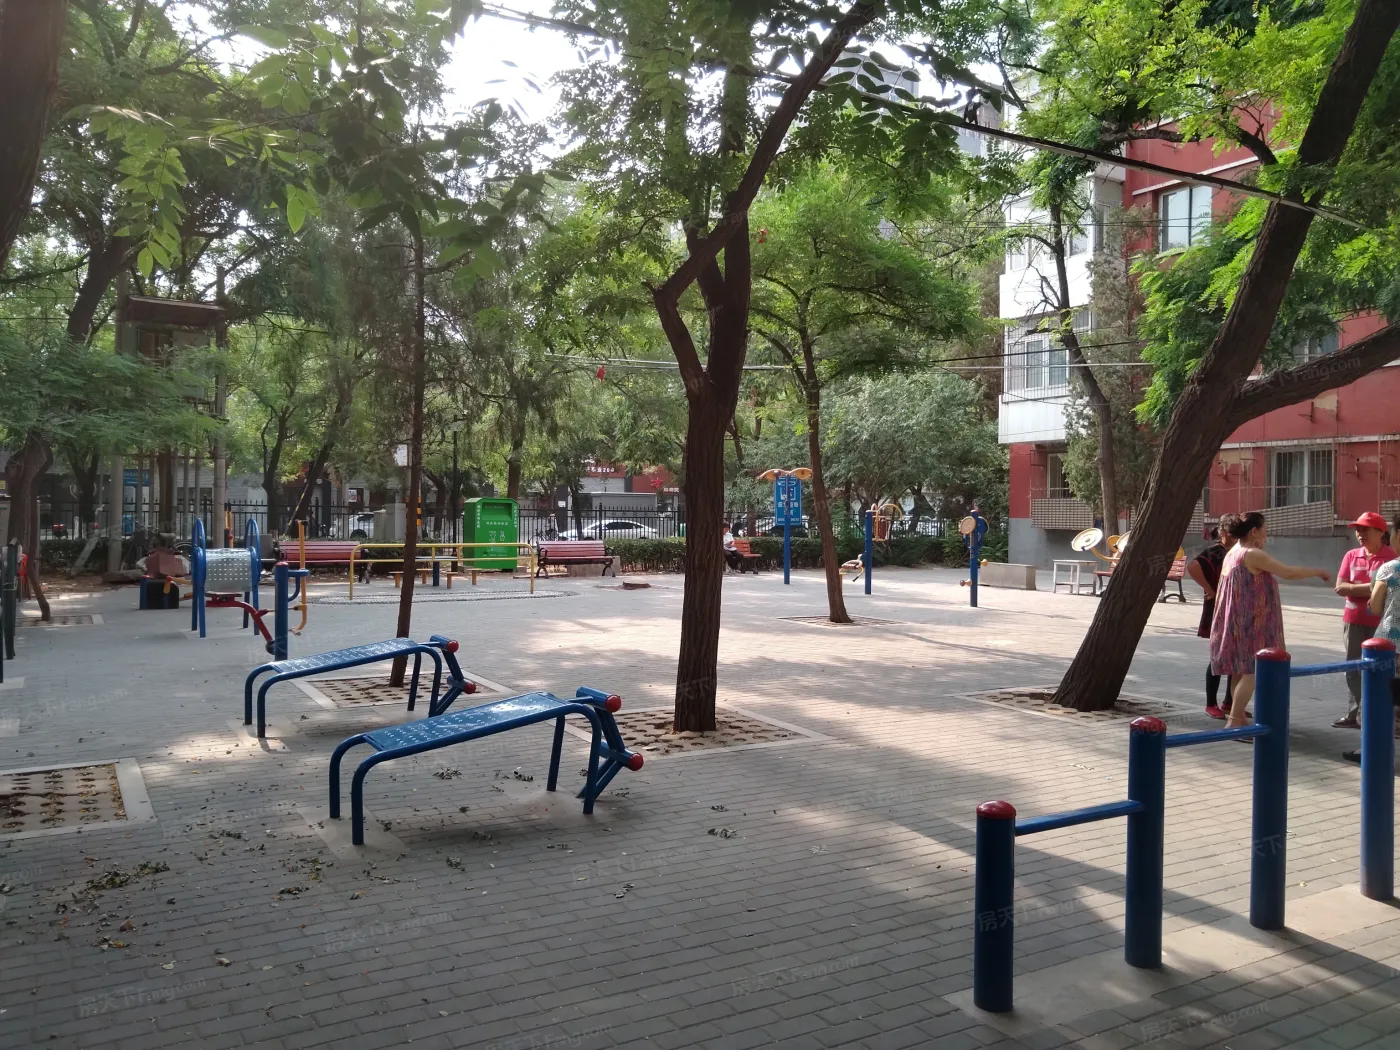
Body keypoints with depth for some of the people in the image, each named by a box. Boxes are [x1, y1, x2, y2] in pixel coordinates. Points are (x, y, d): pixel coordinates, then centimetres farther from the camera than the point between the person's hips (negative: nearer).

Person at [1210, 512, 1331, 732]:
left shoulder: (1232, 553, 14)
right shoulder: (1253, 554, -15)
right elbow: (1289, 573, -18)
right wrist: (1318, 571, -2)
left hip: (1236, 623, 10)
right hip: (1251, 623, -10)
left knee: (1240, 672, 13)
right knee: (1251, 672, -9)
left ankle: (1238, 719, 17)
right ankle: (1234, 722, -13)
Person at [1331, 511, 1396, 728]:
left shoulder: (1390, 557, -7)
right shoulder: (1351, 555, 6)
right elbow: (1339, 588, -1)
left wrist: (1353, 588, -13)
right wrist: (1369, 588, -12)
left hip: (1379, 622, -5)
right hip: (1353, 620, 5)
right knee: (1353, 667, 9)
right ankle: (1353, 714, 17)